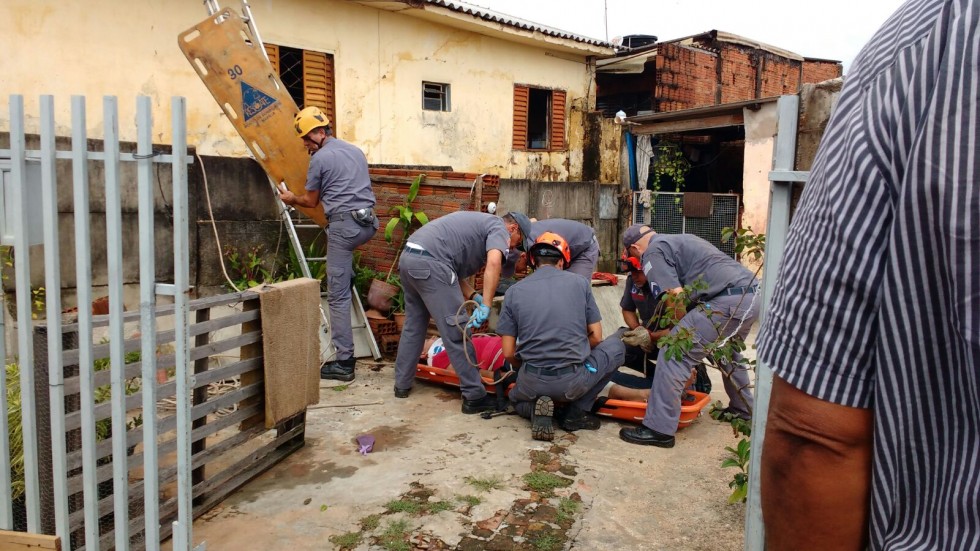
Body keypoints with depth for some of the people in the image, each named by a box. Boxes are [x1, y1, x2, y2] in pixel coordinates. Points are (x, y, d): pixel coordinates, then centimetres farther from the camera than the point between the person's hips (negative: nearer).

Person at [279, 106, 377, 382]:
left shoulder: (320, 158, -2)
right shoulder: (356, 150, 19)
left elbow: (311, 202, 9)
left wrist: (290, 198, 28)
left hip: (344, 224, -8)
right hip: (368, 222, 8)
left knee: (338, 295, -3)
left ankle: (344, 362, -3)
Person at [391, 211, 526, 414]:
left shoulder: (479, 224, 31)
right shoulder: (499, 227, 6)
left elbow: (455, 273, 22)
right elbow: (494, 262, -17)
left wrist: (474, 297, 10)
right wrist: (486, 305, -18)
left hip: (408, 256, 10)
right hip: (430, 262, -9)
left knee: (414, 325, 22)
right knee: (457, 332, -4)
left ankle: (402, 384, 31)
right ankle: (474, 397, 1)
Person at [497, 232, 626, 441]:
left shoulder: (514, 291, 2)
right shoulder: (580, 283, 2)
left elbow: (508, 354, 1)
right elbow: (596, 338, 5)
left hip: (532, 383, 2)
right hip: (574, 382, -2)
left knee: (517, 398, 38)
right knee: (615, 346, 25)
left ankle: (535, 409, 1)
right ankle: (576, 412, 13)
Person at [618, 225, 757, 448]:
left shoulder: (653, 252, 1)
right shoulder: (682, 239, 29)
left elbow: (676, 298, -9)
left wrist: (684, 330, 6)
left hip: (728, 301, -10)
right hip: (753, 295, 10)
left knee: (675, 354, -8)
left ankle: (659, 429, -7)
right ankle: (742, 409, 48)